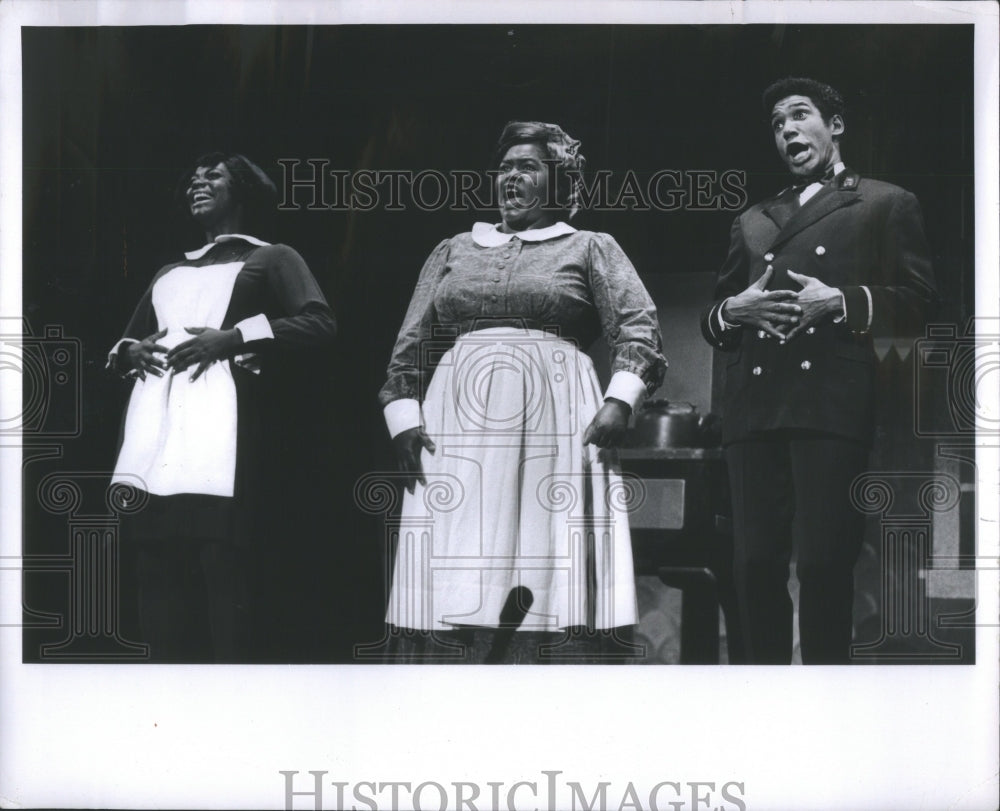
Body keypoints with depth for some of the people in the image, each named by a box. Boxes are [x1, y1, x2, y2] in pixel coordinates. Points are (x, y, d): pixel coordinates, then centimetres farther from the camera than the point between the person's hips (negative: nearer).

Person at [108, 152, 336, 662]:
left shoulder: (269, 258, 15)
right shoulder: (169, 273, 32)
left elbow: (320, 322, -1)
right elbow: (125, 340, 35)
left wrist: (231, 337, -9)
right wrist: (131, 352, 10)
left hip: (219, 410, -6)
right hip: (153, 427, 6)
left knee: (221, 576, -13)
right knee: (157, 582, 0)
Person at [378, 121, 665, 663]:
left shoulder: (590, 248, 14)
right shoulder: (453, 252, 22)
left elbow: (637, 325, 2)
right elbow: (411, 344, 19)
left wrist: (619, 402, -13)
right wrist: (403, 415, 4)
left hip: (555, 427, -3)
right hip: (458, 427, 3)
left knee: (555, 576, -9)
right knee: (455, 580, -5)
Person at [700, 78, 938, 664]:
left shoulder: (886, 204, 15)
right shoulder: (752, 222, 28)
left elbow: (918, 303, 5)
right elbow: (713, 323, 27)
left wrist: (839, 302, -9)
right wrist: (734, 309, 3)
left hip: (833, 406, -4)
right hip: (755, 408, 4)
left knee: (823, 562, -11)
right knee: (757, 563, -1)